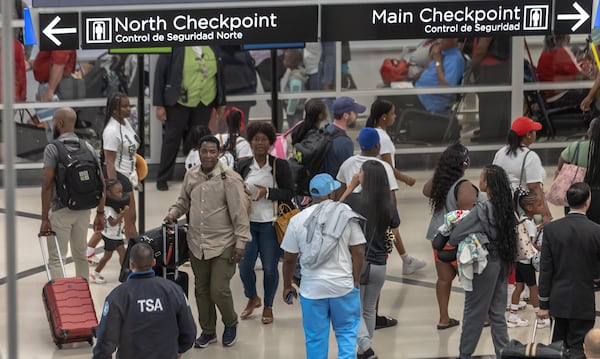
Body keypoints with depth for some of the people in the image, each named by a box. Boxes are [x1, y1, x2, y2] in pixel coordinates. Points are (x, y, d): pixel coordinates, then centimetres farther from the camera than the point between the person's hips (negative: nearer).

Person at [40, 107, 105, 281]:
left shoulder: (52, 149, -11)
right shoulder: (88, 147, 5)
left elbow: (47, 184, -17)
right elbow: (101, 183, 5)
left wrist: (45, 218, -15)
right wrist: (100, 213, 12)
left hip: (61, 211, -5)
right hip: (83, 210, 5)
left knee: (56, 259, -2)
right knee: (80, 255, 17)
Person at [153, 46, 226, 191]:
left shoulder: (213, 48, 5)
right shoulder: (173, 48, -8)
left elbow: (219, 75, 14)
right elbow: (160, 74, -6)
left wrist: (220, 103, 16)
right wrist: (159, 105, -9)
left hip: (204, 103, 3)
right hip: (178, 104, -3)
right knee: (171, 141, 5)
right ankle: (162, 179, 17)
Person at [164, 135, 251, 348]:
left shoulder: (229, 178, -13)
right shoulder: (191, 176, 3)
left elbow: (240, 213, -11)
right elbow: (184, 201, 20)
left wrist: (240, 243, -13)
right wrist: (174, 213, 0)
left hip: (223, 245, -5)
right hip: (197, 243, 5)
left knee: (219, 290, -9)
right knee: (202, 290, 13)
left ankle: (230, 323, 19)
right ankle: (208, 331, 29)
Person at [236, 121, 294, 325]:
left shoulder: (279, 165, -4)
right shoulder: (243, 166, 4)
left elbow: (289, 193, -5)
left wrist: (267, 192, -18)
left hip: (270, 224, -3)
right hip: (247, 222, 3)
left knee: (269, 268, 4)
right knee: (244, 266, 2)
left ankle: (268, 307, 23)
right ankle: (252, 298, 30)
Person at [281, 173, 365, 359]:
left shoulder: (298, 220, -1)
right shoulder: (346, 216, -3)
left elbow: (289, 258, 4)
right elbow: (358, 252, -4)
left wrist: (287, 286, 16)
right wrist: (355, 281, 6)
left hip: (312, 288, 1)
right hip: (343, 286, -1)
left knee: (315, 338, 9)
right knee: (347, 333, 11)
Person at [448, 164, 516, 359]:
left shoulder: (482, 210, -23)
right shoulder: (506, 208, -3)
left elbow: (454, 237, -23)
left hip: (483, 264, -6)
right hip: (502, 262, 6)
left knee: (474, 312, 8)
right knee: (497, 313, 15)